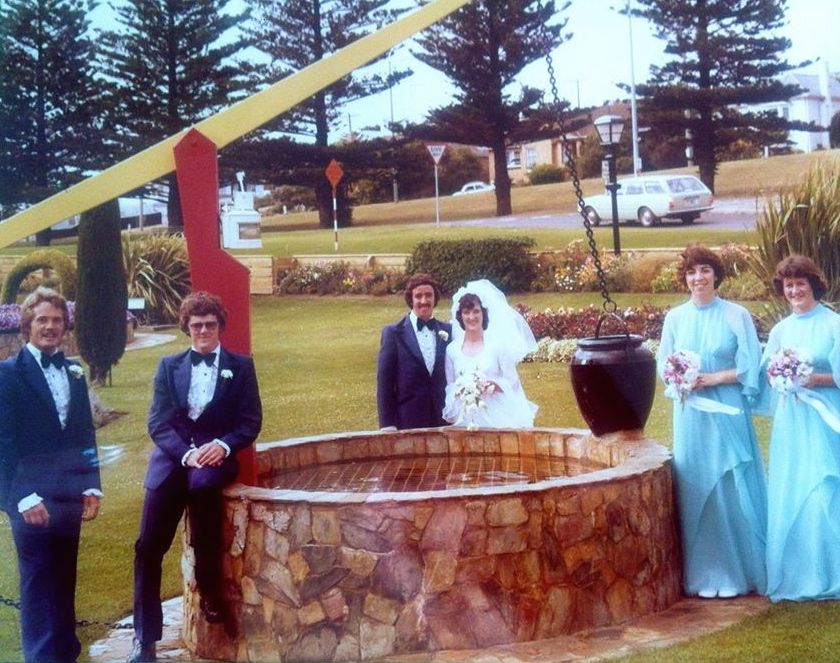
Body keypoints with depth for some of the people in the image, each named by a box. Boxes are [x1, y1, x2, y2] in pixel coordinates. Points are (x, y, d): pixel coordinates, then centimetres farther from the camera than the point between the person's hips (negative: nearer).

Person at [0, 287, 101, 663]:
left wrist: (92, 487, 7)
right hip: (31, 497, -5)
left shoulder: (74, 373, 13)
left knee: (64, 580, 12)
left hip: (69, 494, 5)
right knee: (39, 584, -1)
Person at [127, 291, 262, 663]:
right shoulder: (169, 366, 11)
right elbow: (158, 423, 2)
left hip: (216, 457, -2)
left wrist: (221, 446, -16)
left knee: (203, 481, -36)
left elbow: (251, 422, 3)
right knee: (149, 547, -7)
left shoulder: (241, 366, 7)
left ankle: (211, 595, -12)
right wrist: (187, 453, -15)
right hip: (171, 457, 3)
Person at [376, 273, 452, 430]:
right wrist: (387, 425, -6)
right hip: (407, 422, -3)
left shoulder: (447, 331, 10)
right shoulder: (393, 333, 1)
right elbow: (384, 382, -1)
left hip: (444, 422, 3)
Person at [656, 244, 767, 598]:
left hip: (727, 413, -3)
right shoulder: (675, 317, 6)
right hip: (689, 414, 3)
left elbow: (749, 369, -4)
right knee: (694, 487, 5)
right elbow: (663, 365, 11)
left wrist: (711, 378, -13)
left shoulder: (737, 316, -3)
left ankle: (737, 570, 12)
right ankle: (701, 572, 14)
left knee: (730, 488, 0)